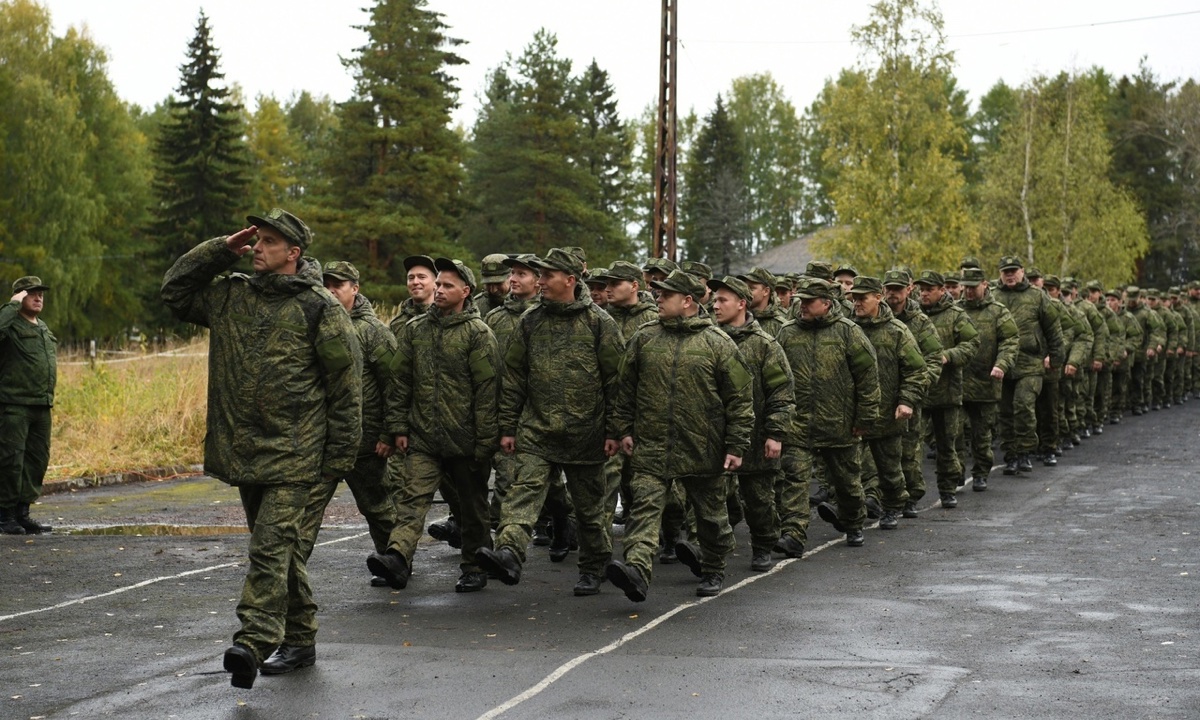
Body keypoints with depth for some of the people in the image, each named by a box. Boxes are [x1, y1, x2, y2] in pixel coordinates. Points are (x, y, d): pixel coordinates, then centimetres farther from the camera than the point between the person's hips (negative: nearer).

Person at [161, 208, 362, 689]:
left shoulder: (319, 308, -6)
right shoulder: (231, 297, 12)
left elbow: (346, 387, -6)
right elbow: (175, 289, 20)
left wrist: (340, 458, -9)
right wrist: (222, 250, 8)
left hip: (295, 457, -7)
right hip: (244, 451, 7)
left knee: (273, 547, -15)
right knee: (280, 551, 14)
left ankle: (254, 641, -23)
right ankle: (299, 641, 23)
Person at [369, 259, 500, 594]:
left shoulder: (478, 333, -4)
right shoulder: (414, 330, 10)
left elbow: (487, 389, -8)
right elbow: (400, 381, 12)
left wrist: (485, 440, -11)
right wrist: (398, 427, 5)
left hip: (465, 439, -3)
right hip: (422, 437, 3)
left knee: (472, 506, 9)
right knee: (413, 497, -14)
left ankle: (474, 568, 21)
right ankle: (397, 557, -28)